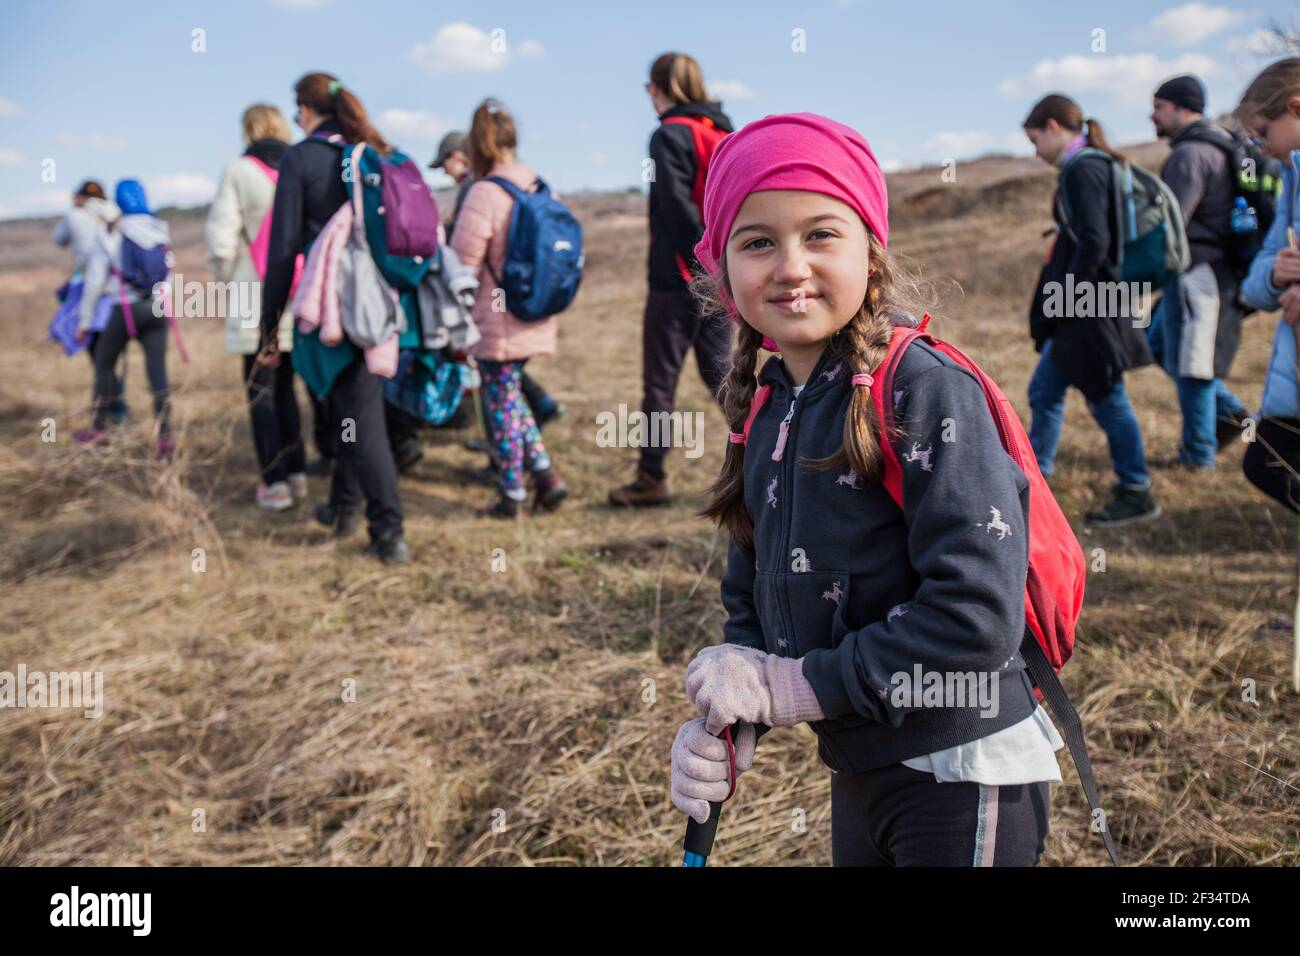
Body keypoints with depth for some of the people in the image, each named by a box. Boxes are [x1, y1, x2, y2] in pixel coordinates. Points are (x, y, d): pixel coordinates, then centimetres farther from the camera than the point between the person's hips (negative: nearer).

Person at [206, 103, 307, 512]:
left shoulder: (239, 171, -6)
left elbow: (221, 239, -7)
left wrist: (225, 278, 9)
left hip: (257, 301, -4)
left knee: (261, 392, 3)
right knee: (285, 387, 16)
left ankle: (275, 482, 1)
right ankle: (297, 474, 17)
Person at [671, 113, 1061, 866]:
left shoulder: (926, 388, -20)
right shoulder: (765, 411, 2)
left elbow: (976, 615, -26)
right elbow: (754, 595, 10)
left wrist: (789, 686, -20)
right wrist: (727, 721, -7)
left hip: (963, 779, -6)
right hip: (856, 771, 7)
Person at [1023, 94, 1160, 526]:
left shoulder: (1083, 169, -15)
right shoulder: (1092, 165, 15)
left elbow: (1094, 241, -23)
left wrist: (1068, 294, -17)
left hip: (1090, 310, -10)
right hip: (1081, 309, 10)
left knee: (1106, 398, 0)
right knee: (1043, 391, 13)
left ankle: (1136, 494, 12)